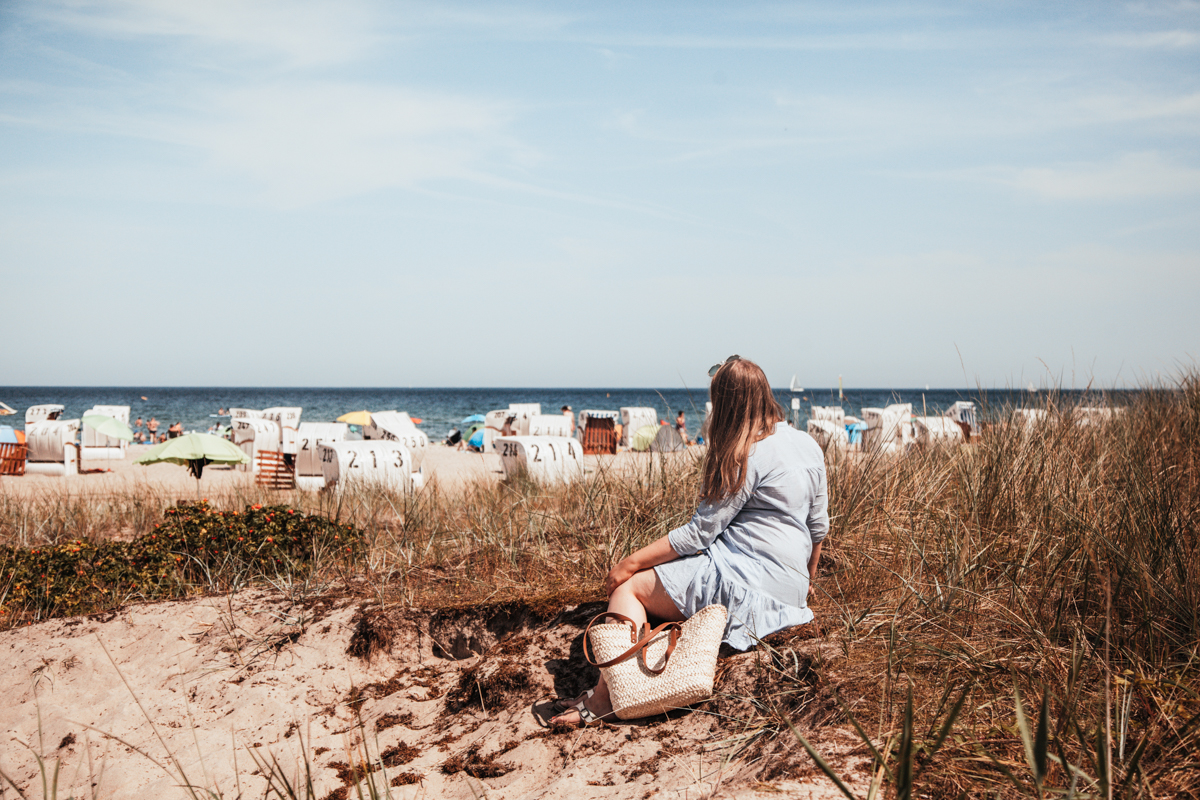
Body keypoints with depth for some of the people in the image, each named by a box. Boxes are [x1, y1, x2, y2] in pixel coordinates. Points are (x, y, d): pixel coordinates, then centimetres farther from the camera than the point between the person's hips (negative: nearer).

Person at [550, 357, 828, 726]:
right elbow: (818, 526, 19)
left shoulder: (749, 456, -13)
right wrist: (806, 582, 34)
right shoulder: (808, 445, 12)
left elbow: (699, 532, -14)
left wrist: (631, 562, -9)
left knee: (628, 586, -6)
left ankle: (608, 694, -23)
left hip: (745, 577, -10)